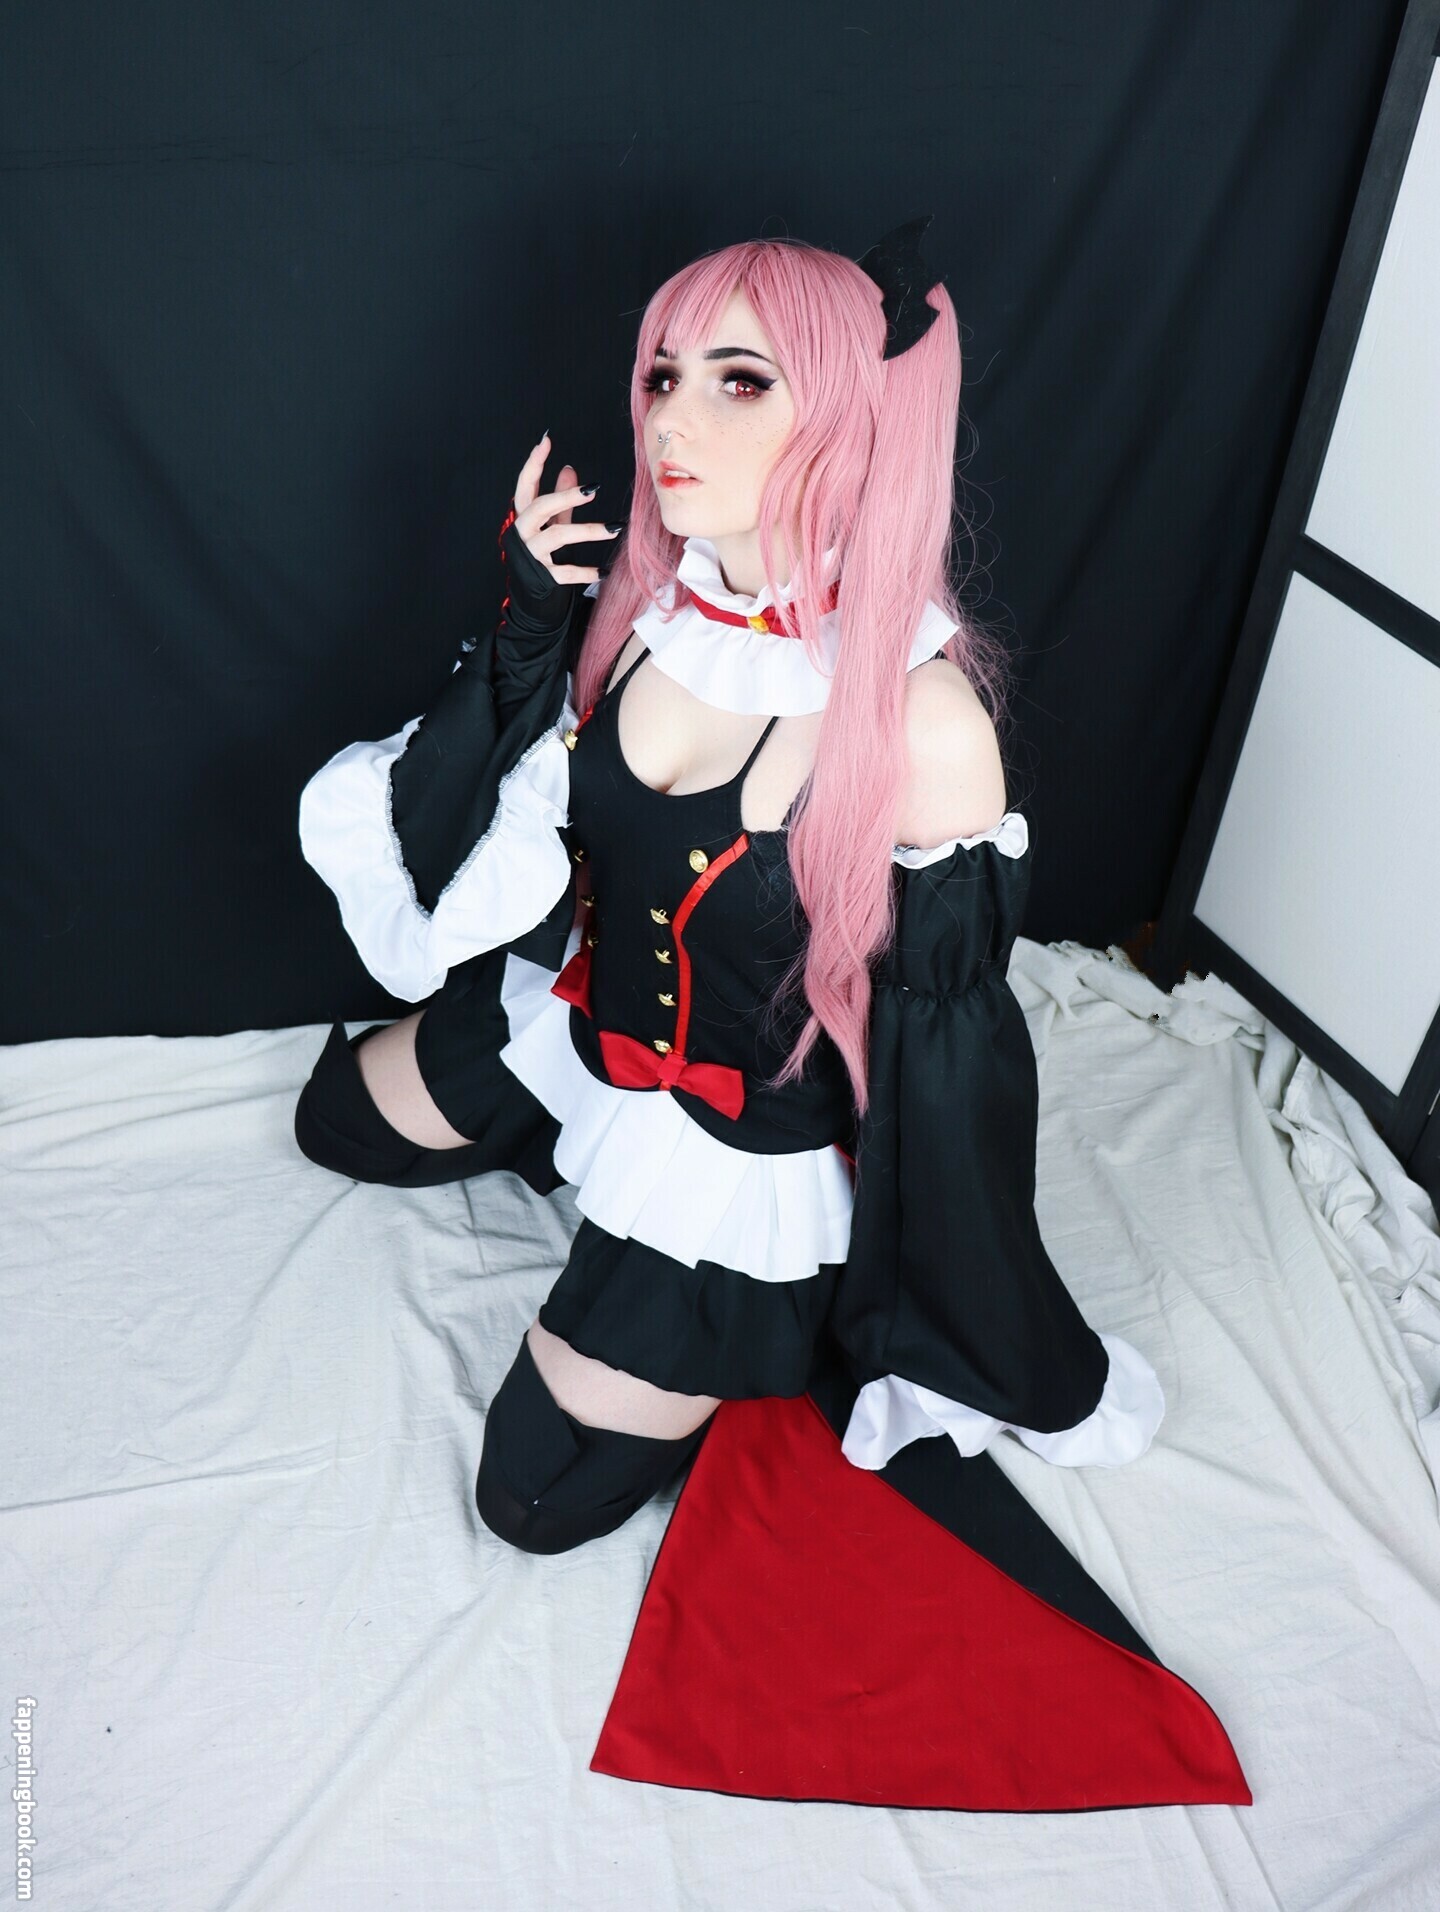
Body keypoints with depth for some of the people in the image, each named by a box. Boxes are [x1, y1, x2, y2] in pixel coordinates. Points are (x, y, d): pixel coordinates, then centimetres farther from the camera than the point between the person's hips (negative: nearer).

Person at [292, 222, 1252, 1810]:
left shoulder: (920, 714, -31)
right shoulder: (642, 592, -14)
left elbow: (946, 1037, -21)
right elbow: (516, 827, -2)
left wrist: (923, 1340, -12)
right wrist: (526, 636, -19)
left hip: (746, 1137, -6)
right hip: (576, 1021, 7)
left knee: (538, 1496, 3)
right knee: (334, 1119, 26)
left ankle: (767, 1346, 21)